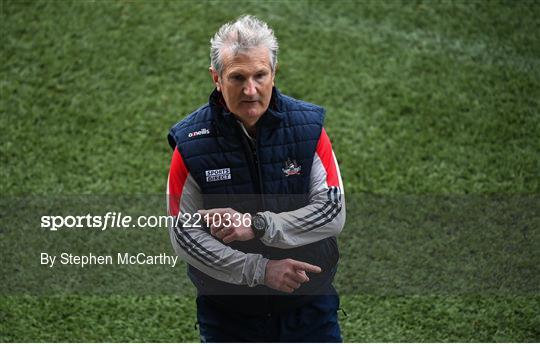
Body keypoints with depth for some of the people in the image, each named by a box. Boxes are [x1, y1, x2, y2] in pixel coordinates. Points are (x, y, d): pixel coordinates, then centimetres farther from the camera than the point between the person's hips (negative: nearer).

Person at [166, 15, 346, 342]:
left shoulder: (308, 126, -7)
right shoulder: (191, 142, -11)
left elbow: (333, 211, -12)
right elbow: (184, 235, -11)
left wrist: (257, 225, -23)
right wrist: (260, 270, -20)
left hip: (309, 305, 1)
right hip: (227, 316, 0)